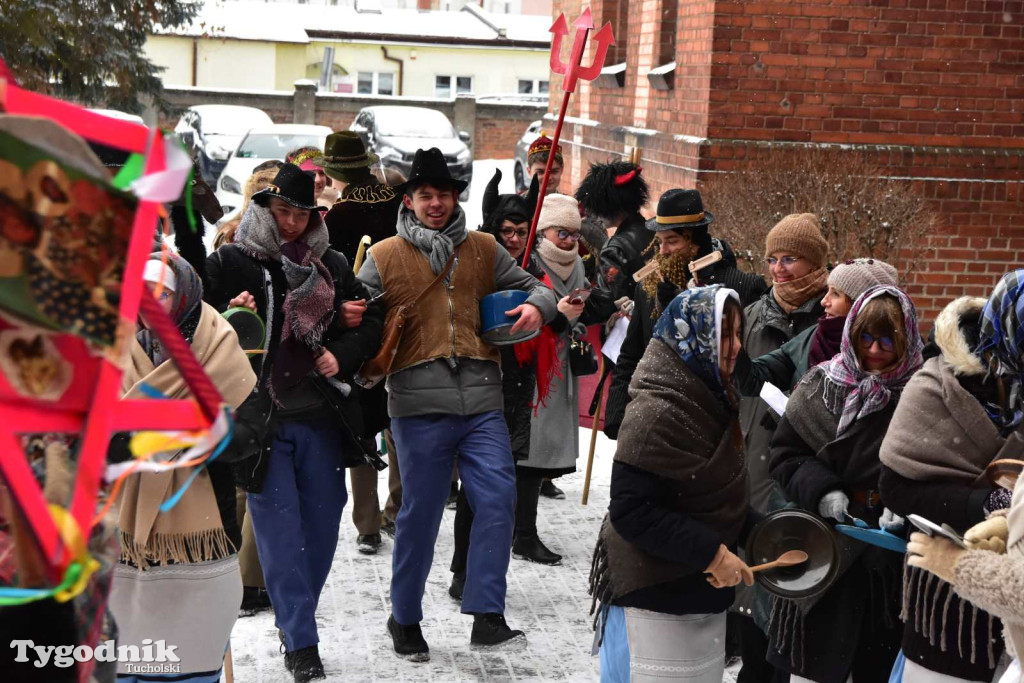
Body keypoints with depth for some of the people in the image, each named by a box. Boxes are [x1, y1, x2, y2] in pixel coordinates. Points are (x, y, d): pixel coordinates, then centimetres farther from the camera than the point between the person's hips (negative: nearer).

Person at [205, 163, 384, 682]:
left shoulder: (331, 265, 11)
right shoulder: (229, 262, 1)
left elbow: (371, 323, 16)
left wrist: (342, 353, -2)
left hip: (321, 417, 4)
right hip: (261, 418, -4)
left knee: (322, 523, 9)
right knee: (280, 530, -5)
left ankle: (296, 620, 29)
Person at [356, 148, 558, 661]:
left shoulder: (483, 249, 13)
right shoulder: (383, 257, 6)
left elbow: (528, 286, 20)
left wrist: (536, 306, -2)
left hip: (482, 403, 3)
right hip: (419, 405, -2)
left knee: (497, 499, -8)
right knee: (420, 513, 5)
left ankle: (487, 616, -2)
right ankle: (404, 619, 22)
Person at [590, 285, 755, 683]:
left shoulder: (710, 403, 8)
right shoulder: (656, 414, -21)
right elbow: (631, 511, -25)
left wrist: (751, 533, 3)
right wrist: (711, 552, -23)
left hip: (701, 593, 9)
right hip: (651, 598, -9)